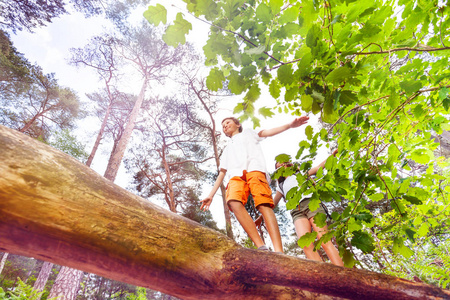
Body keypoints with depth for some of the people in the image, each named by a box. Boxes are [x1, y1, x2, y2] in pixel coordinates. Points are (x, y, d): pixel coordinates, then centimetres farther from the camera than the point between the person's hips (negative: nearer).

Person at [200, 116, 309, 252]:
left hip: (254, 169, -2)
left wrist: (290, 125, -1)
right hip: (236, 175, 2)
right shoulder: (227, 150, 41)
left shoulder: (248, 133, 34)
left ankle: (279, 252, -36)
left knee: (264, 205, -25)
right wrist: (210, 195, 24)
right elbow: (221, 174, 34)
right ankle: (261, 247, -37)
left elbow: (267, 132, 16)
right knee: (234, 203, -30)